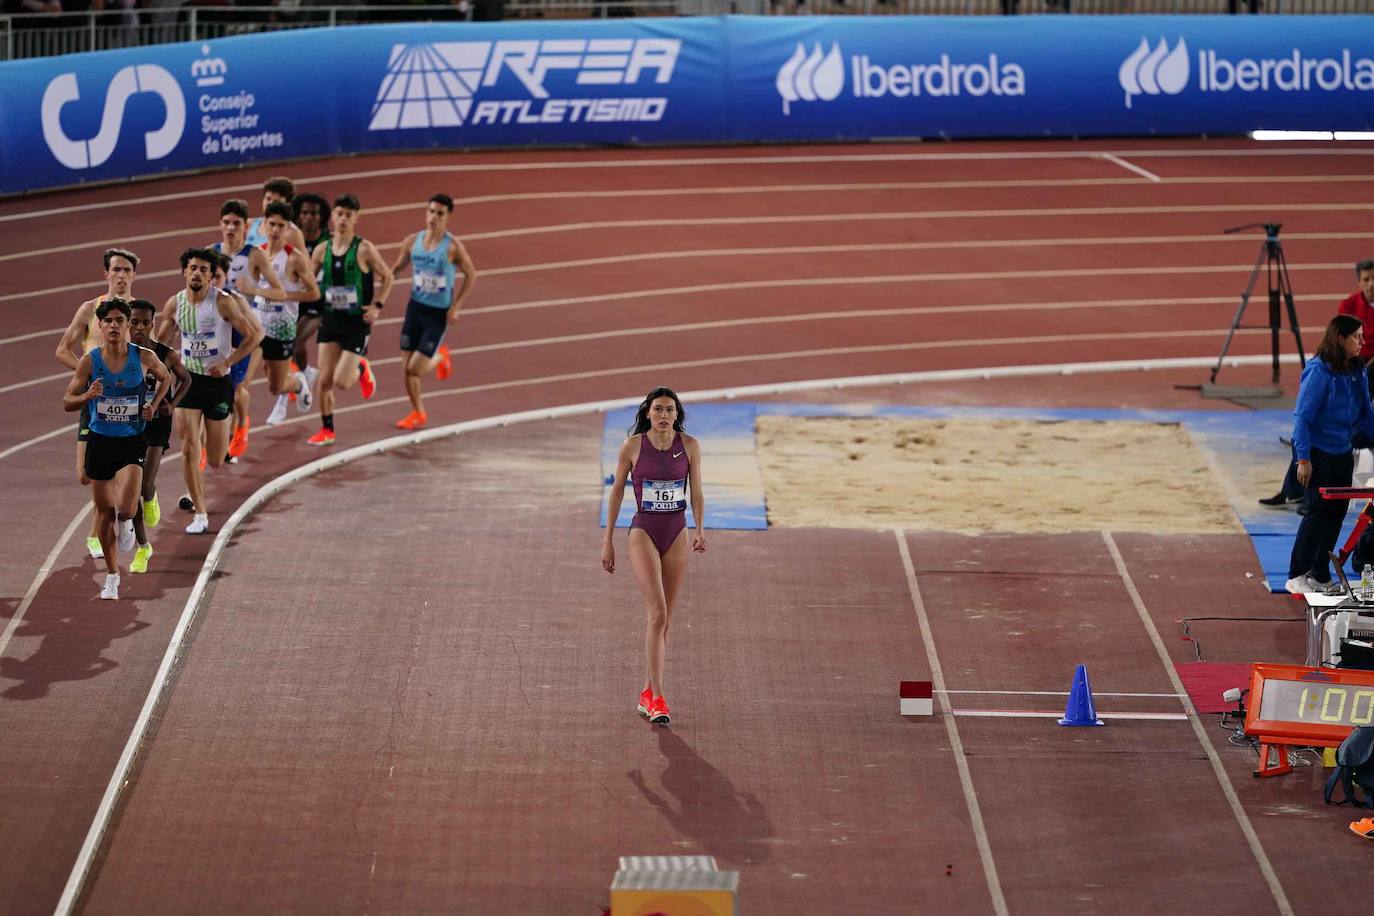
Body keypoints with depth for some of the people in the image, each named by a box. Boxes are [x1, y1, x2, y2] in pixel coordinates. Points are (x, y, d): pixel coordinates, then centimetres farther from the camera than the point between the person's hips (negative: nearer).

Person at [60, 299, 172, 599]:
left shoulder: (144, 357, -7)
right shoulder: (89, 361, -7)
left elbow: (166, 378, 15)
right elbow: (67, 402, -3)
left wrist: (153, 405, 0)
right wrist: (87, 396, -24)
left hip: (132, 442, -1)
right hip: (100, 441, 1)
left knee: (125, 508, -19)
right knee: (105, 512, 9)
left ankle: (126, 522, 21)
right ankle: (112, 577, 26)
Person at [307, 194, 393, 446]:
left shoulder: (364, 249, -9)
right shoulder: (322, 250, 2)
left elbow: (387, 277, 1)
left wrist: (377, 306, -7)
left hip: (357, 322, -4)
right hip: (330, 320, 4)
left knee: (342, 382, -10)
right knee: (325, 380, 0)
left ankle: (361, 369, 24)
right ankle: (327, 430, 15)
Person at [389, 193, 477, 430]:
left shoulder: (452, 246, -14)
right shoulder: (412, 241, -2)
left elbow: (471, 274, -4)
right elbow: (396, 269, 10)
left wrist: (456, 306, -8)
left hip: (439, 313, -4)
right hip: (415, 307, 4)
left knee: (415, 368, -8)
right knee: (407, 367, 3)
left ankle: (440, 357, 25)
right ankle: (418, 413, 23)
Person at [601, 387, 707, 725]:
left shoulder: (689, 446, 1)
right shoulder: (633, 446, -5)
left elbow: (696, 494, 7)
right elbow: (617, 492, 3)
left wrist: (699, 530, -9)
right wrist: (607, 540, 4)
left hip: (676, 535, 3)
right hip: (644, 532, -3)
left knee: (663, 618, 8)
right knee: (658, 613, -16)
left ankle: (647, 694, 19)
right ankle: (657, 698, -17)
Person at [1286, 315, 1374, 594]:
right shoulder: (1318, 371, -17)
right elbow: (1302, 417, -18)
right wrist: (1303, 459, -21)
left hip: (1342, 453, 8)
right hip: (1316, 452, -8)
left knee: (1337, 511, 8)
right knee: (1320, 508, -11)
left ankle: (1320, 576, 17)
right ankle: (1296, 577, -5)